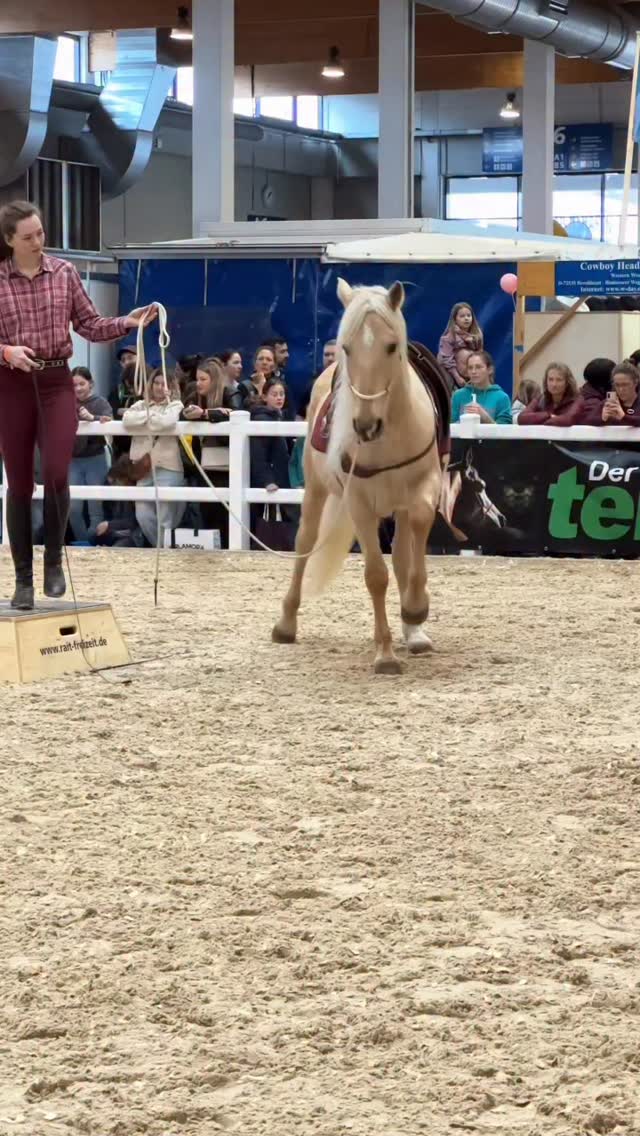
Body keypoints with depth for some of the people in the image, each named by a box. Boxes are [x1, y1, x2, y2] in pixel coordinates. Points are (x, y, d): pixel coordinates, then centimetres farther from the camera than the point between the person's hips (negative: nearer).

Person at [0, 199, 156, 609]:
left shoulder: (65, 272, 3)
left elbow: (90, 326, 5)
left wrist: (127, 323, -10)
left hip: (56, 383, 1)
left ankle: (54, 560, 9)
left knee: (56, 474, -13)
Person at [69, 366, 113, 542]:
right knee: (73, 508, 1)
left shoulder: (100, 403, -2)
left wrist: (92, 418, -33)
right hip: (74, 461, 3)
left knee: (95, 508, -1)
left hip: (95, 460, -3)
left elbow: (109, 423, -17)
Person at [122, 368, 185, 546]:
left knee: (164, 517, -4)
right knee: (143, 515, 2)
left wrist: (144, 418, -1)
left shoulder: (175, 405, 5)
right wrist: (152, 415, -6)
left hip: (167, 467, -4)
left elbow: (166, 422, -17)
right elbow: (127, 419, -5)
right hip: (143, 467, 4)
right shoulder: (141, 404, 16)